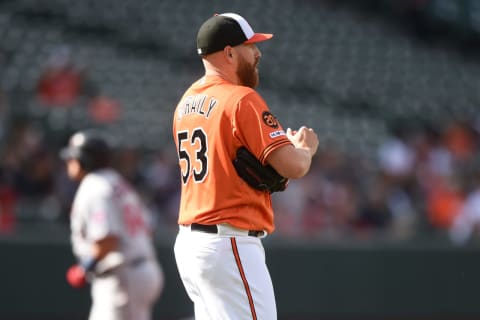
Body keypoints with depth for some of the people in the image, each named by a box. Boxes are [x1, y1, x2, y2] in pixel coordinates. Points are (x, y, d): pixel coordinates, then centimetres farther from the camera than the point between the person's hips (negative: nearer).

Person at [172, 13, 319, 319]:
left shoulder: (186, 102, 14)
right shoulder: (242, 100, -12)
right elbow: (294, 167, -17)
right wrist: (305, 147, 5)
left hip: (188, 243, 9)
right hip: (229, 246, -9)